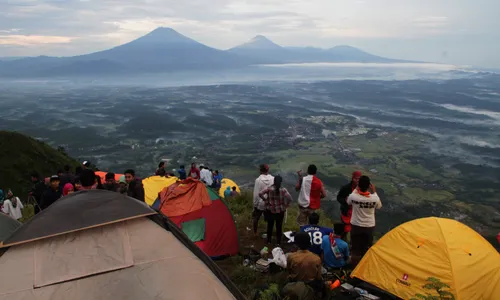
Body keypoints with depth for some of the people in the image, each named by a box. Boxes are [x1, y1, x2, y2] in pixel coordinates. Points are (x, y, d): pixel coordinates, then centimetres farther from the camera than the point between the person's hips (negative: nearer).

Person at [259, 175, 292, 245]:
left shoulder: (269, 189, -11)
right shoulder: (283, 190, -13)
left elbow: (260, 194, -18)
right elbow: (289, 198, -23)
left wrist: (266, 201, -7)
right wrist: (285, 205, -9)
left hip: (270, 210, 1)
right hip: (280, 210, -1)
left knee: (270, 225, 18)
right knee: (279, 226, 15)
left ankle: (269, 240, 30)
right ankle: (278, 241, 24)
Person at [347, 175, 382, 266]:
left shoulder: (353, 196, -21)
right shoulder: (374, 198, -19)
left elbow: (348, 202, 5)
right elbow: (379, 206, 5)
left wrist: (355, 189, 7)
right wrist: (374, 192, 5)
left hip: (356, 225, 0)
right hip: (369, 226, 1)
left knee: (356, 248, 12)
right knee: (367, 248, 17)